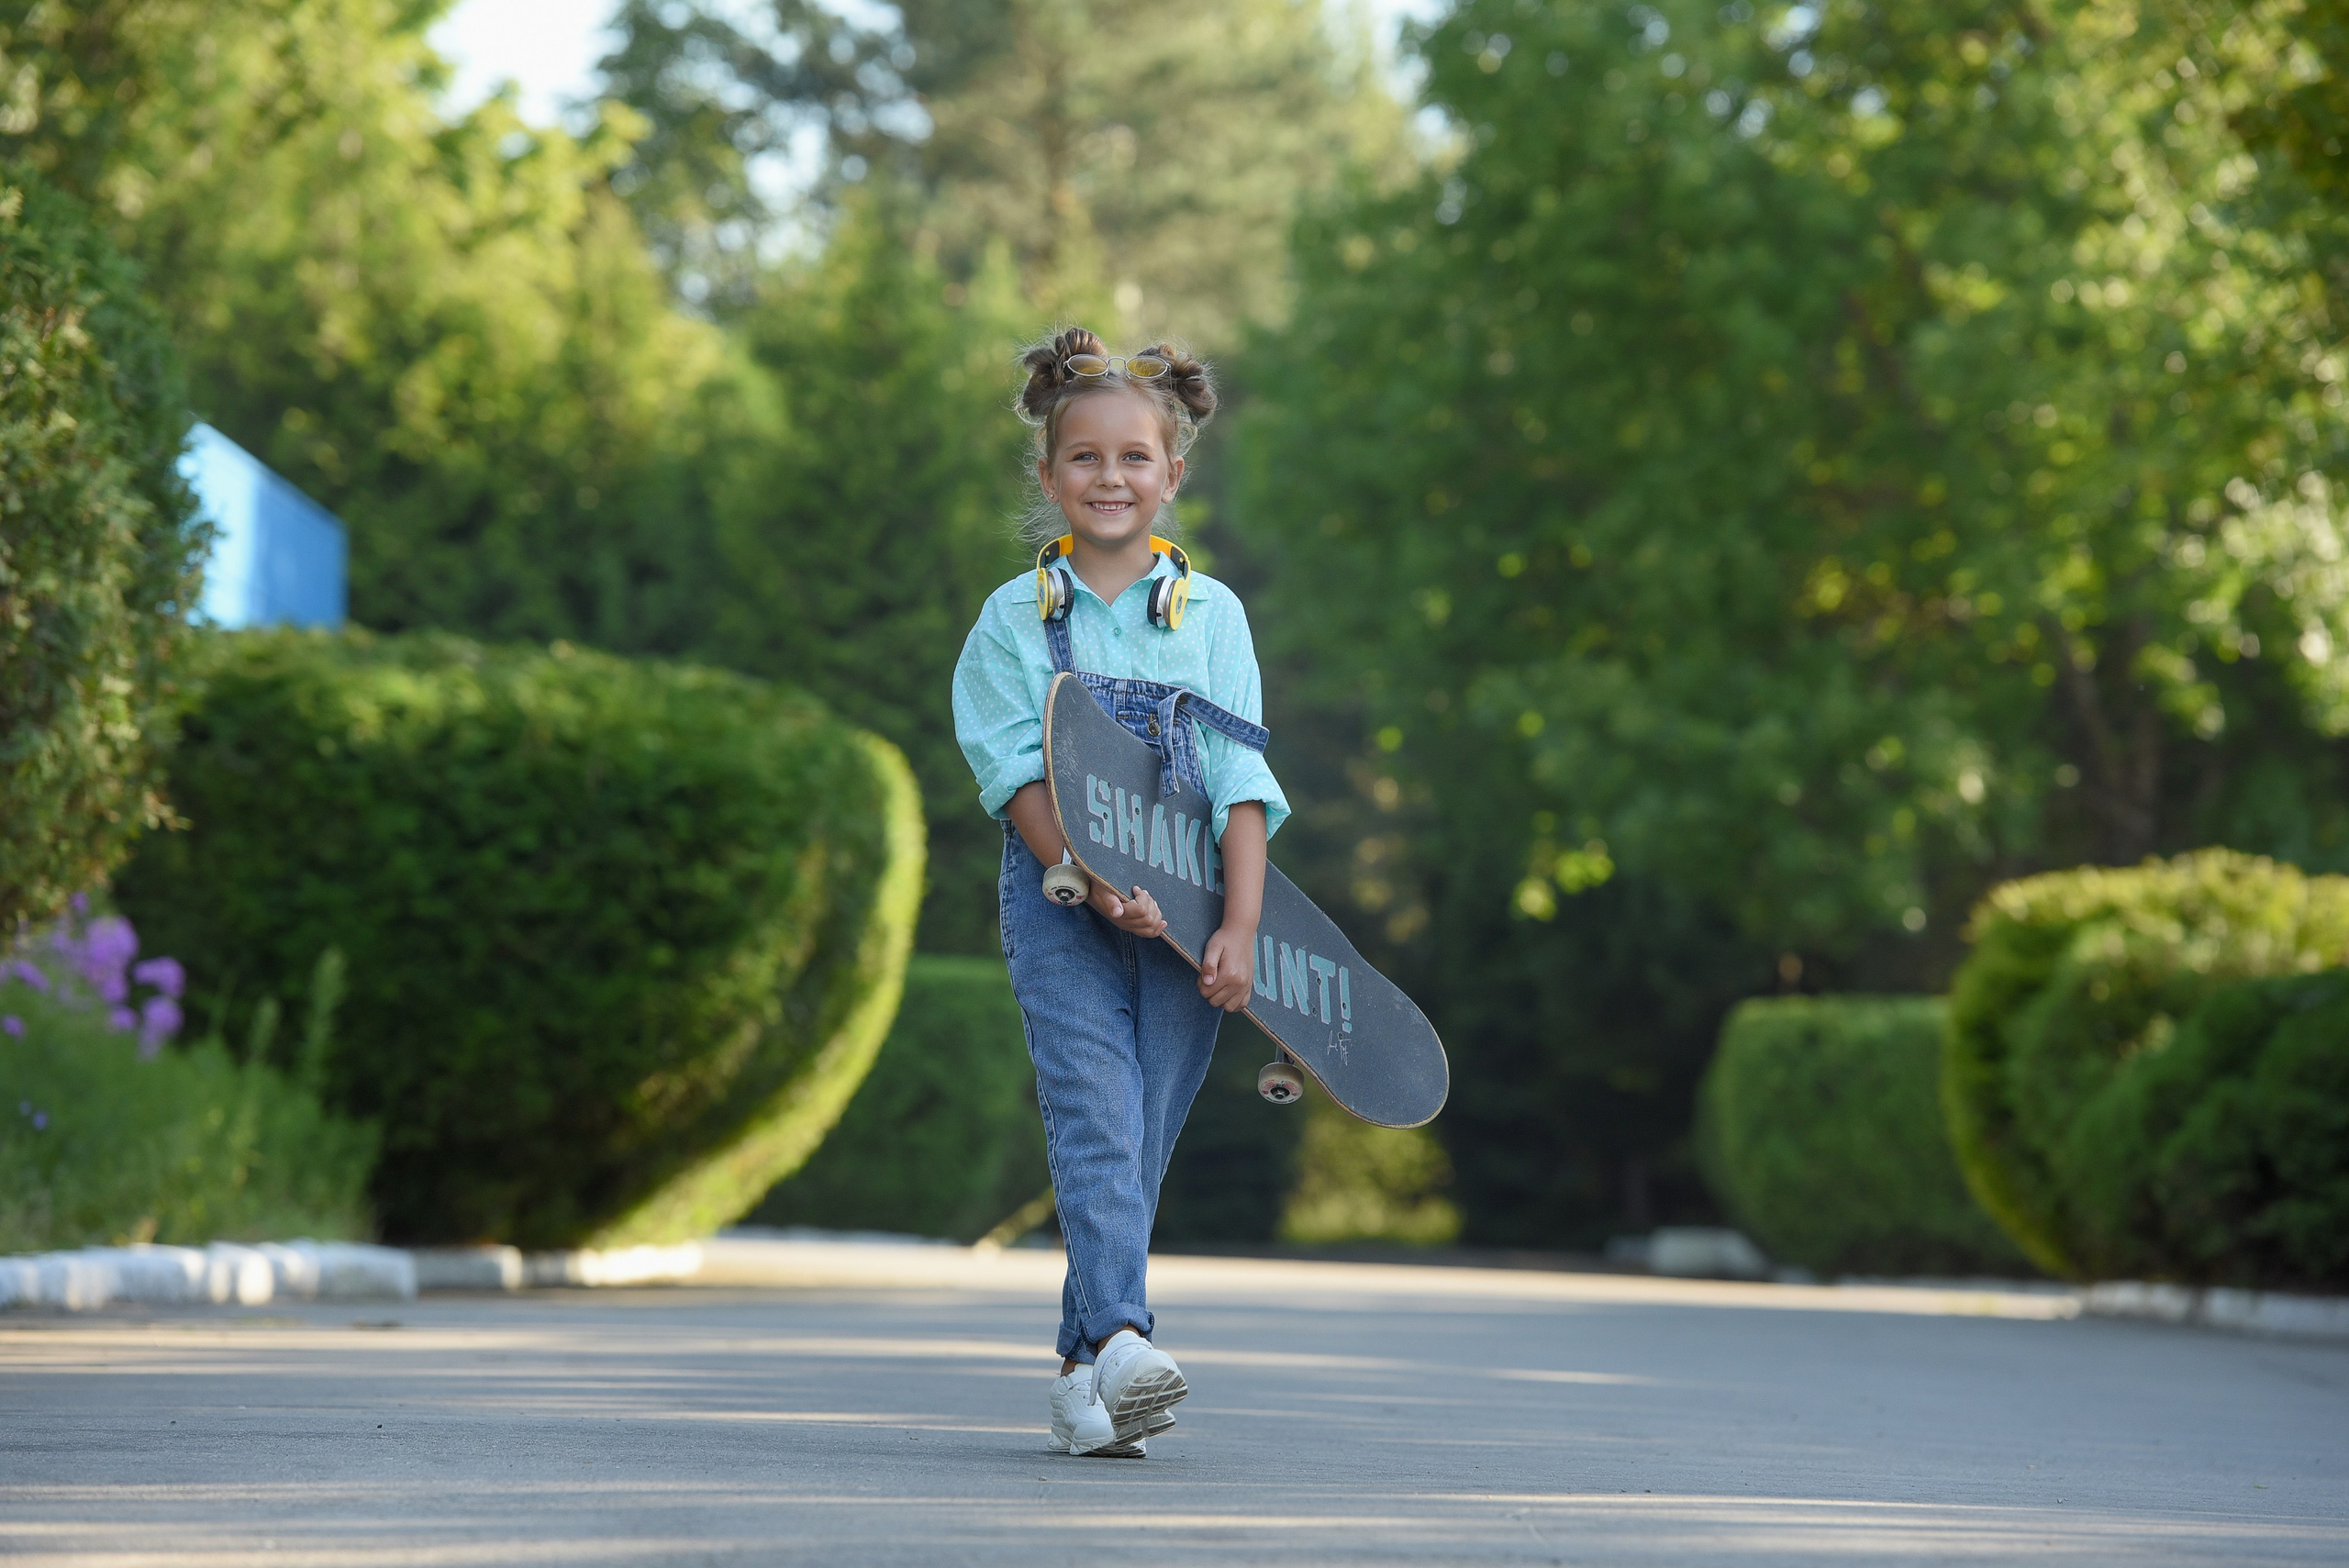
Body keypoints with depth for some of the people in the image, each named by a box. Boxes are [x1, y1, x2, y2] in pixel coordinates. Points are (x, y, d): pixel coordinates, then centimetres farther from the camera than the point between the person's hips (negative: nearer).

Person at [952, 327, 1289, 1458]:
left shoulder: (1211, 613, 9)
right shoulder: (1016, 618, 5)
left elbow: (1242, 783, 2)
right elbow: (1020, 774, -4)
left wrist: (1241, 929, -9)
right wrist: (1096, 884, -19)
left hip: (1183, 908, 2)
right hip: (1060, 901, -2)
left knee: (1143, 1138, 1)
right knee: (1096, 1117, -17)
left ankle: (1084, 1369, 10)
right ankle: (1122, 1335, -30)